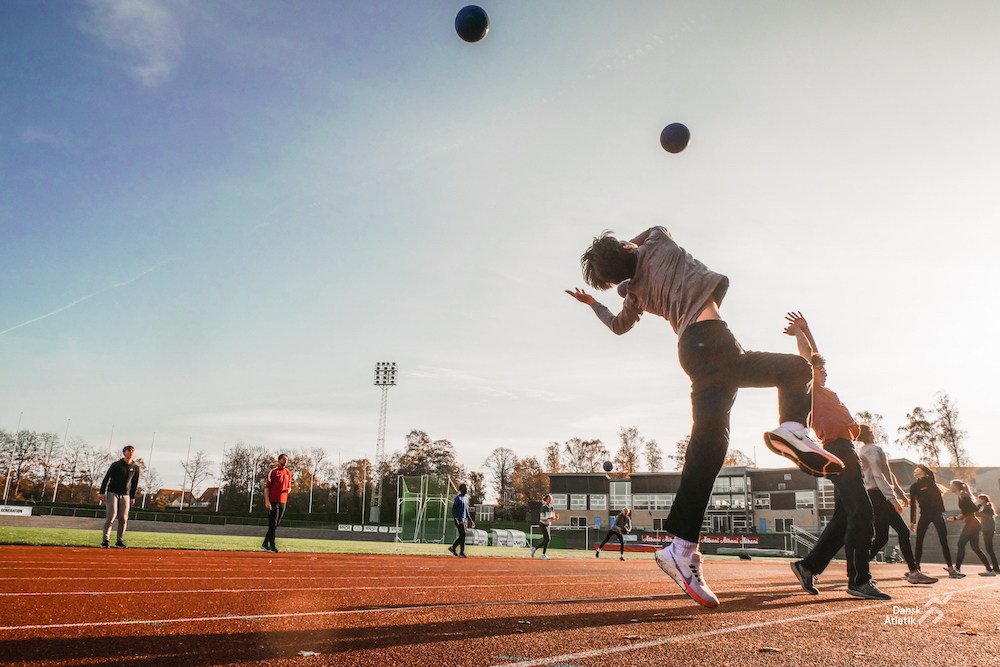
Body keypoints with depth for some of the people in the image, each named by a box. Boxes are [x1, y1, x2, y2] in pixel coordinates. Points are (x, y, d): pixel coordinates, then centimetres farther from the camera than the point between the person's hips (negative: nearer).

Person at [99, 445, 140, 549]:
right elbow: (106, 478, -2)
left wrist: (133, 497, 14)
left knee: (123, 519, -1)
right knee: (111, 516, -12)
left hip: (125, 495, 3)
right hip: (112, 493, -3)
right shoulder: (116, 465, -4)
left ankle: (120, 542, 8)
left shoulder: (135, 467, 7)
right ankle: (105, 540, -6)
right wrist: (102, 492, -8)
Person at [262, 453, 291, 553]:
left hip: (283, 501, 6)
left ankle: (265, 543, 21)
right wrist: (267, 501, -15)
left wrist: (289, 489, -1)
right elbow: (266, 487, -6)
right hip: (273, 501, -6)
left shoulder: (288, 473, 16)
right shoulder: (273, 472, -2)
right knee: (272, 524, -7)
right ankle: (272, 545, -4)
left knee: (276, 524, 10)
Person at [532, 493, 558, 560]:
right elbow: (542, 518, -19)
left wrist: (556, 517, -9)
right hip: (543, 524, -8)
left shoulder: (551, 508, 9)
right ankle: (543, 555, -11)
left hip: (548, 525, 8)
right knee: (547, 538, -19)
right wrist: (549, 518, -31)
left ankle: (534, 548, 27)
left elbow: (553, 518, 12)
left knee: (545, 541, 8)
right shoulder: (544, 507, -14)